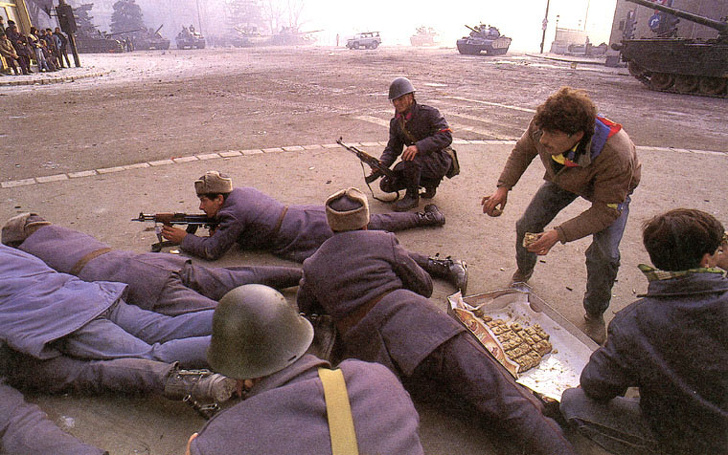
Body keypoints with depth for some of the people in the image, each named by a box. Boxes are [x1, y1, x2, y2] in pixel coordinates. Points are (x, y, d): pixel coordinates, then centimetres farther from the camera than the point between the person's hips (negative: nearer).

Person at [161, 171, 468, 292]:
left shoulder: (231, 214, -11)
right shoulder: (241, 191, 15)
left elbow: (212, 250, -7)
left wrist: (183, 238, 8)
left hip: (314, 238, -9)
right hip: (311, 214, 9)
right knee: (374, 224, 20)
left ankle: (445, 266, -25)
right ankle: (427, 216, 31)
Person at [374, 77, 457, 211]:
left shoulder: (429, 113, -16)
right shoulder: (395, 122, 4)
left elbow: (446, 136, -27)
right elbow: (393, 148, 6)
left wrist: (419, 147, -40)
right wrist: (382, 163, -17)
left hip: (440, 161, -7)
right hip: (421, 160, 8)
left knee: (412, 158, -37)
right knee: (386, 185, -2)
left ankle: (412, 196, -14)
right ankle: (429, 183, 12)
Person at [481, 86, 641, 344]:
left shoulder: (616, 156, -44)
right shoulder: (541, 125, -33)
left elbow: (605, 210, -33)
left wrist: (560, 234, -42)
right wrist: (503, 188, -19)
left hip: (612, 190, -4)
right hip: (564, 179, 4)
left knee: (604, 254, -17)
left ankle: (595, 315, 10)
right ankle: (523, 273, 33)